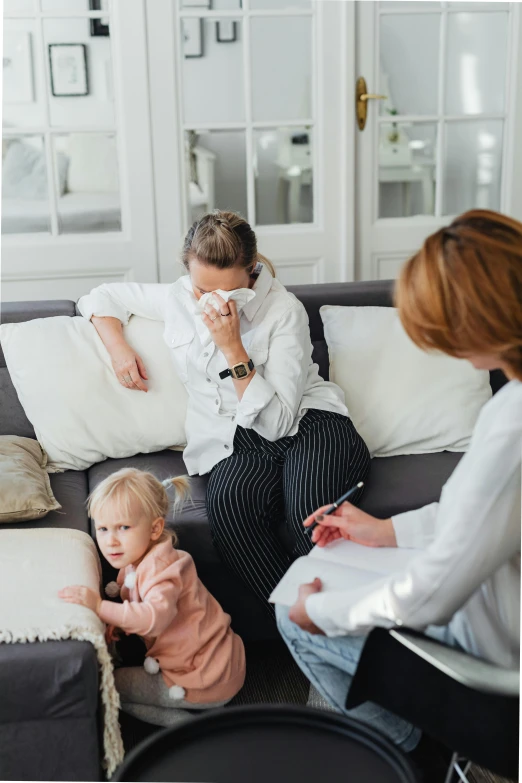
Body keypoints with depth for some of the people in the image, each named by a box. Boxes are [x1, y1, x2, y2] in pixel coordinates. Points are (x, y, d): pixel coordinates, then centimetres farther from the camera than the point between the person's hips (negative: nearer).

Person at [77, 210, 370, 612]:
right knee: (228, 503, -36)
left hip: (311, 423, -3)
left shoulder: (284, 310, -6)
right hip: (238, 446, 3)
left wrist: (233, 349, -18)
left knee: (312, 517, -37)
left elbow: (276, 423, -12)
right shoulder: (177, 299, 8)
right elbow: (101, 297, 26)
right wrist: (119, 348, 8)